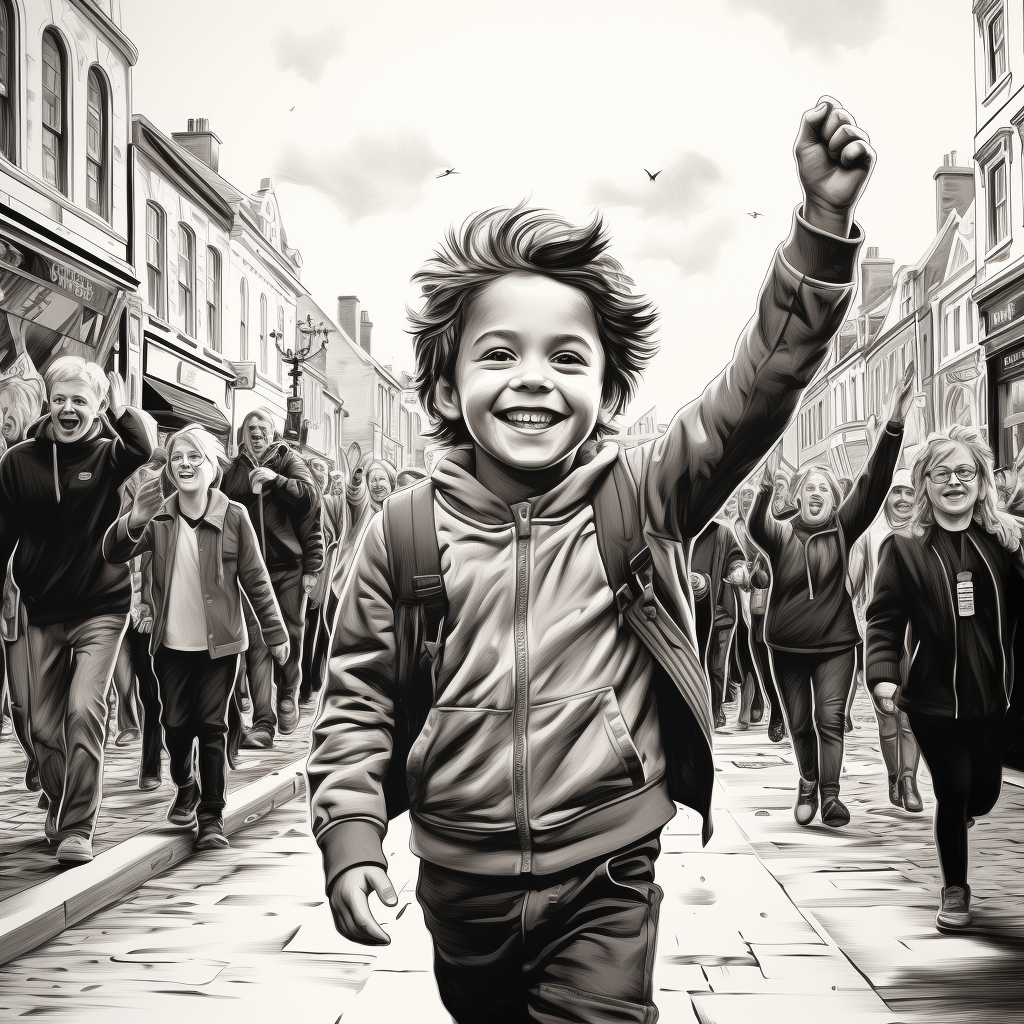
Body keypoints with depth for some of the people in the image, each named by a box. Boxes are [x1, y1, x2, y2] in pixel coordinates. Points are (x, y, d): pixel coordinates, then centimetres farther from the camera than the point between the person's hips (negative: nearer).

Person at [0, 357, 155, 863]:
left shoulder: (109, 455, -4)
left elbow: (144, 447, -29)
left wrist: (119, 407, -25)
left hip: (101, 609, -3)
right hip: (42, 611, 3)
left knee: (84, 711, -16)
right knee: (44, 726, 9)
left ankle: (78, 827, -7)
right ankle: (60, 807, 34)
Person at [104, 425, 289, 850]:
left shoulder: (233, 516, -8)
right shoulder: (158, 517, -3)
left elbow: (255, 579, -2)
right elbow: (114, 553, -16)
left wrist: (275, 633, 1)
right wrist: (133, 521, -38)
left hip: (220, 642, -2)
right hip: (171, 643, 2)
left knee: (212, 727, 1)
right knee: (175, 725, 10)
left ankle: (212, 816, 10)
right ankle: (185, 789, 37)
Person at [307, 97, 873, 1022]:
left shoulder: (643, 496, -5)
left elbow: (759, 388, -16)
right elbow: (358, 703, 3)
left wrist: (823, 221, -26)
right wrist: (351, 839, -8)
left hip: (605, 885, -1)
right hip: (460, 887, 2)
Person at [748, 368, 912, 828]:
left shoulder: (842, 529, -1)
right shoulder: (781, 534, -3)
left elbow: (873, 484, -13)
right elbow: (755, 526, -27)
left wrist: (894, 425, -27)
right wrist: (765, 488, -50)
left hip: (835, 641, -1)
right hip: (787, 645, 1)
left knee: (831, 717, -9)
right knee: (799, 722, 10)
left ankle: (830, 794, -8)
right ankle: (808, 782, 32)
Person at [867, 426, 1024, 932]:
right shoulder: (904, 548, -6)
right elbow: (883, 619, -7)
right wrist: (882, 676, -19)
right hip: (933, 696, -2)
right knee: (954, 791, 1)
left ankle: (960, 816, 51)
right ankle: (954, 889, 25)